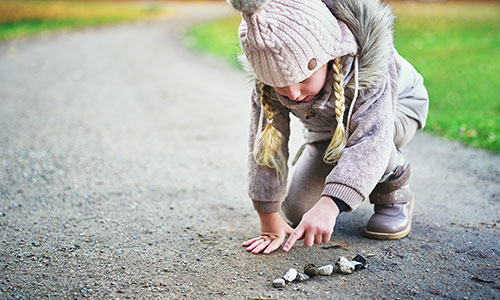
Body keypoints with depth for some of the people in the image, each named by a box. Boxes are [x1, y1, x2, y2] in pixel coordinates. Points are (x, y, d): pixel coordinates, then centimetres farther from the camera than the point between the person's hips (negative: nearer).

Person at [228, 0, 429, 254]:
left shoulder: (364, 59, -43)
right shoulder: (269, 77, -31)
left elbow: (371, 140, -51)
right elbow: (264, 144, -26)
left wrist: (329, 206, -63)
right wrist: (269, 221, -28)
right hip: (325, 129, 4)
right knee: (297, 211, -5)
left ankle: (394, 193, -9)